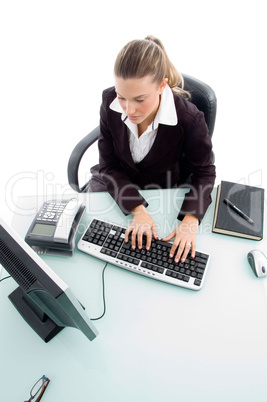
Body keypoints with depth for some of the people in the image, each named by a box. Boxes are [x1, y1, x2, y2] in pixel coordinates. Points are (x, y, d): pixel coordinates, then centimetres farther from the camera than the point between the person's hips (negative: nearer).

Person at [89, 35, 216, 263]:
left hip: (158, 191, -2)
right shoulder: (110, 102, -19)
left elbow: (204, 172, -11)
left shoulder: (189, 119, -26)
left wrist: (191, 219, -28)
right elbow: (109, 165, -14)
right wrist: (138, 210, -28)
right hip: (113, 182, 3)